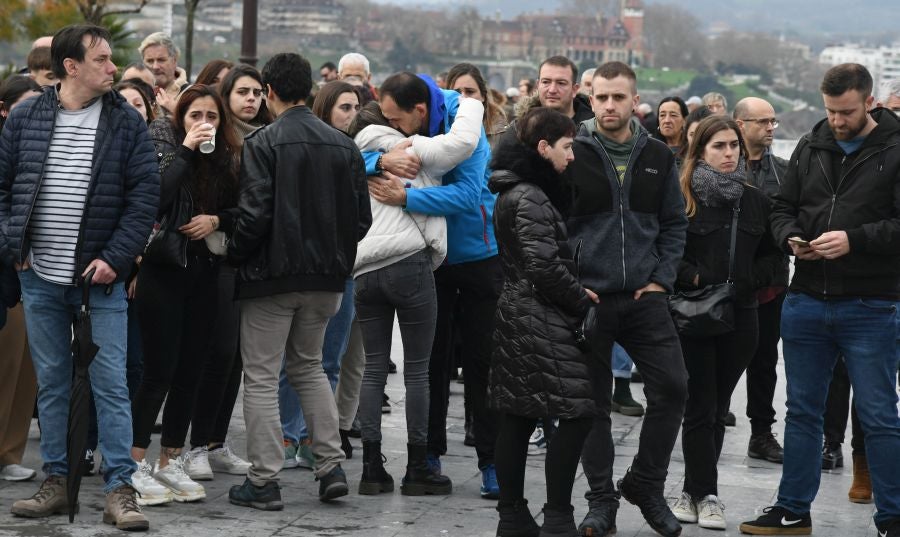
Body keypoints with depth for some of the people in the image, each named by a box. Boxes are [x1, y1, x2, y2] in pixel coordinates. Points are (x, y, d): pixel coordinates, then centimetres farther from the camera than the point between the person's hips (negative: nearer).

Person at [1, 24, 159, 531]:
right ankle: (56, 482, 19)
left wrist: (115, 258, -12)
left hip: (101, 279, -2)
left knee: (111, 384, -3)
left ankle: (120, 489, 1)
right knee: (51, 384, 10)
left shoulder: (127, 122, -2)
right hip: (41, 279, 2)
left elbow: (145, 194, -4)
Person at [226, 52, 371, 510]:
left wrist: (234, 255, -2)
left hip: (272, 275, -5)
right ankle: (331, 466, 13)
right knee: (309, 367, 21)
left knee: (261, 377, 3)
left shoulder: (263, 143, -11)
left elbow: (255, 214, -18)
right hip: (326, 276, 6)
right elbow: (361, 218, 5)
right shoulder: (344, 146, 5)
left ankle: (263, 481, 3)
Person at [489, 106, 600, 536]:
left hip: (515, 315, 10)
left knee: (517, 419, 10)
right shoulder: (530, 197, -16)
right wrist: (581, 299, -8)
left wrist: (575, 293, 12)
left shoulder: (513, 191, 15)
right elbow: (545, 266, -20)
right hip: (540, 321, -10)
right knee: (577, 411, -7)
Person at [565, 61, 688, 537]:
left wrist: (661, 279, 1)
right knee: (593, 402, 3)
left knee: (672, 387, -4)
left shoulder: (658, 158, 7)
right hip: (588, 297, -2)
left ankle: (646, 484, 14)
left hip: (644, 297, 3)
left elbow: (674, 224, 13)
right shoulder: (572, 155, -3)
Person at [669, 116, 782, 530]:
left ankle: (695, 490, 16)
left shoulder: (755, 200, 11)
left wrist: (748, 280, -2)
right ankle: (705, 495, 1)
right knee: (702, 407, -4)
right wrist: (693, 278, -16)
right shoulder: (681, 196, -4)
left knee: (717, 408, 9)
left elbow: (771, 254, 14)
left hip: (740, 316, 5)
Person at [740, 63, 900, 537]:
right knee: (802, 410, 14)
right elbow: (783, 207, 15)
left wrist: (854, 239, -23)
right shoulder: (810, 147, 9)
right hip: (806, 301, 5)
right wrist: (791, 238, -5)